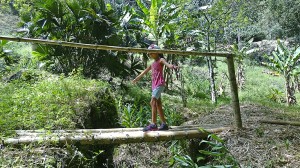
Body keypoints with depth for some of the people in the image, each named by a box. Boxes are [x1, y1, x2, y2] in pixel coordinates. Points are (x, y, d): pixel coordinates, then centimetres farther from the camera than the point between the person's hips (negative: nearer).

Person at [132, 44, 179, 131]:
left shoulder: (161, 60, 1)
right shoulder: (153, 64, 23)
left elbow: (167, 64, -21)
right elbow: (144, 72, 34)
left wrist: (173, 66, -44)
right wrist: (136, 78, 43)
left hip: (159, 84, -8)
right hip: (154, 85, 8)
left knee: (153, 102, -20)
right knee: (158, 104, 6)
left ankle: (153, 124, -24)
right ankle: (164, 124, 9)